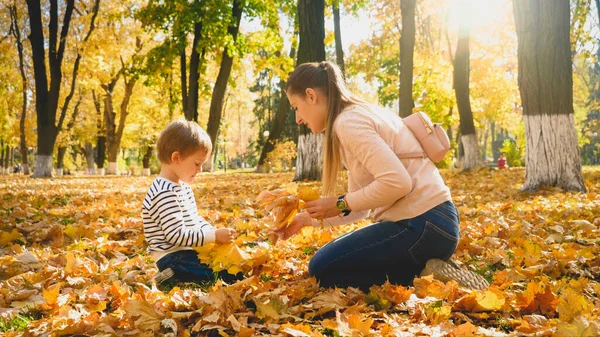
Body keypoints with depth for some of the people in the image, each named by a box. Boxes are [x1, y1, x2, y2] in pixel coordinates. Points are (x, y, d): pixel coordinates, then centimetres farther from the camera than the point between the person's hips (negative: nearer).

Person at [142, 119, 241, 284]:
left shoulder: (183, 186, 12)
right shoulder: (165, 193, -21)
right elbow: (176, 235, -24)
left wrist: (215, 233, 4)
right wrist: (214, 236, -22)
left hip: (187, 252, 10)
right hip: (172, 258, -10)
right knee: (231, 276, -19)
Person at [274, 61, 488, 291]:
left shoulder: (348, 121, -14)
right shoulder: (358, 117, 17)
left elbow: (397, 182, -26)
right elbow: (359, 208, 19)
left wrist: (340, 204, -13)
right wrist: (306, 219, 14)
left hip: (422, 226, -10)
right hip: (422, 223, 10)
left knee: (323, 268, -2)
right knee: (331, 258, 20)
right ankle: (423, 268, 11)